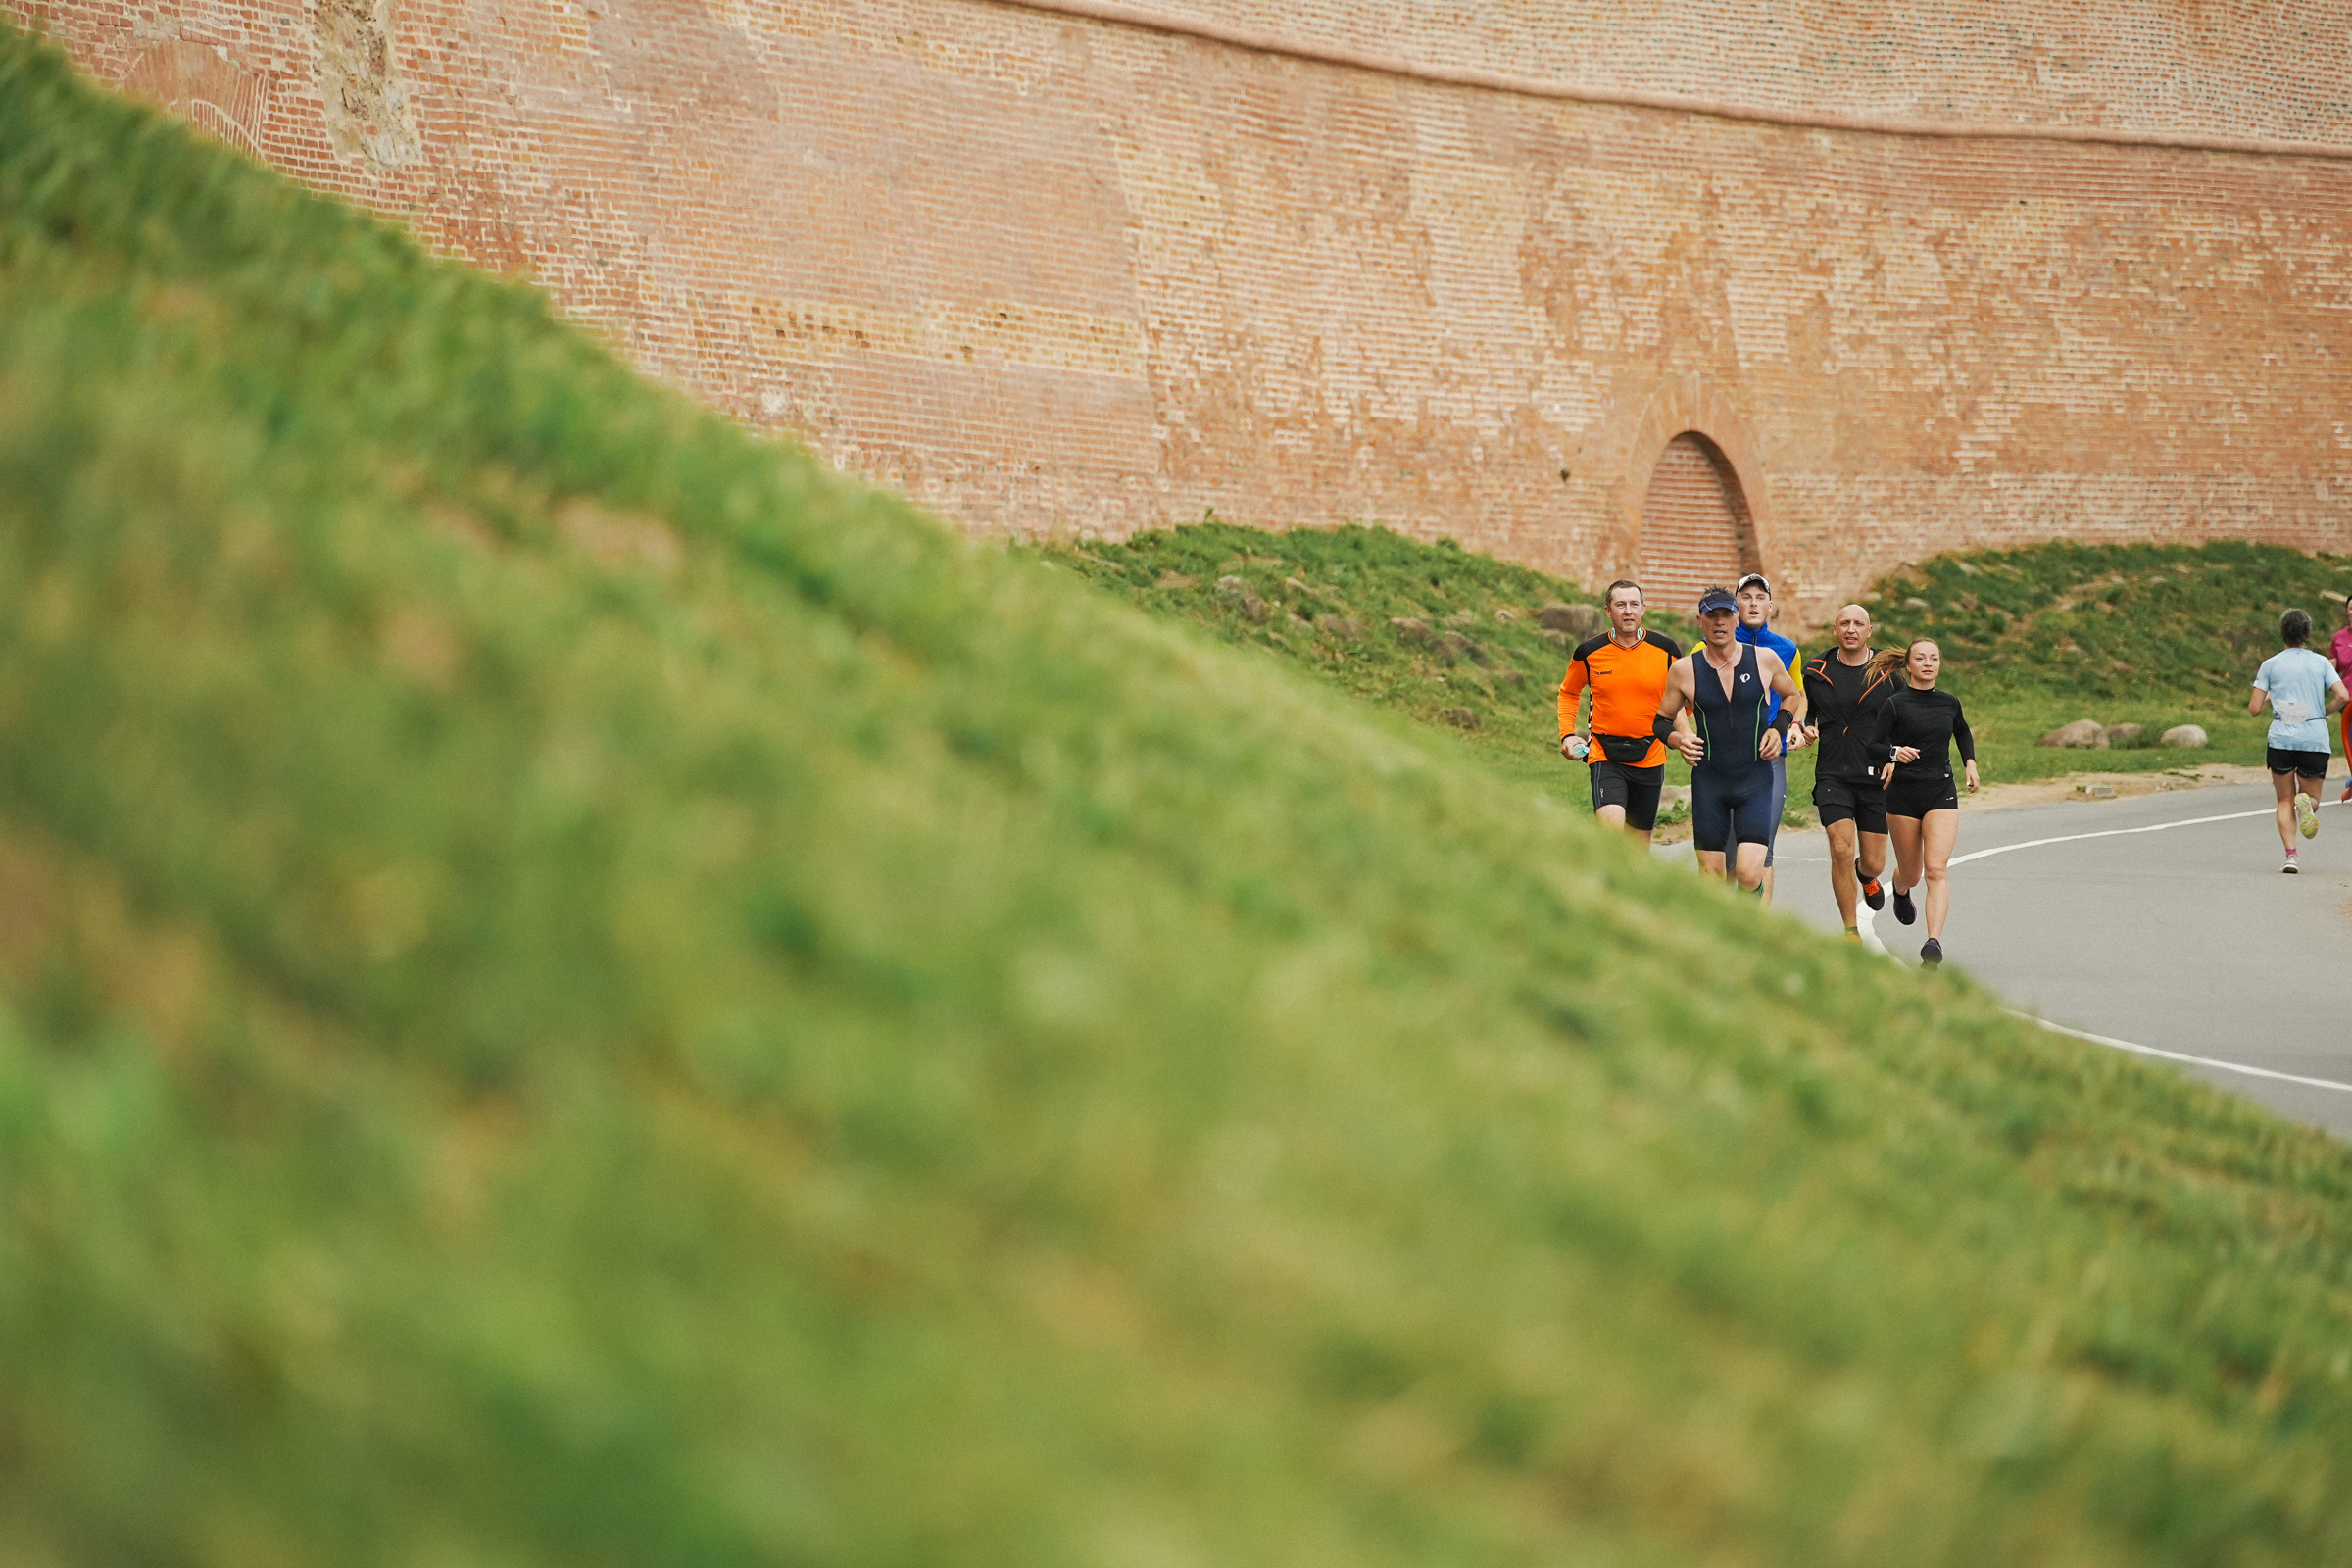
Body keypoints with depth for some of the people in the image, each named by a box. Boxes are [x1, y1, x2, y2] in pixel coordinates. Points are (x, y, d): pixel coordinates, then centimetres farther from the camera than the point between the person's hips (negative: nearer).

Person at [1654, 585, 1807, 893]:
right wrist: (1678, 739, -10)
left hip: (1756, 778, -1)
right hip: (1709, 780, 1)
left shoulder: (1765, 659, 0)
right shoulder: (1685, 669, -1)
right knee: (1711, 877, 0)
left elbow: (1793, 696, 19)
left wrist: (1779, 728, 1)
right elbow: (1661, 721, 11)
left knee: (1749, 874, -14)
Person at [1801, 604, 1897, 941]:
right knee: (1841, 850, -16)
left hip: (1875, 777, 0)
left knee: (1873, 862, 3)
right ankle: (1851, 931, -2)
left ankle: (1866, 876, 44)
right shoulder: (1817, 671, 3)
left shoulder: (1888, 673, 1)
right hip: (1832, 775, 0)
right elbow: (1804, 711, 18)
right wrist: (1805, 728, -5)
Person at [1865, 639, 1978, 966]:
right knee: (1911, 874, 11)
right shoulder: (1895, 704, -4)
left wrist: (1970, 763, 13)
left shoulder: (1949, 703, 7)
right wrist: (1894, 752, -27)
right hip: (1903, 795, -1)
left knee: (1936, 869, -17)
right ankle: (1901, 892, 50)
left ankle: (1934, 941, -26)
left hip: (1942, 794, 1)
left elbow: (1963, 733, 28)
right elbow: (1872, 746, -8)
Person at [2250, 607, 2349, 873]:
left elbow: (2254, 710, 1)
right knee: (2311, 798, 13)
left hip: (2281, 739, 0)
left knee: (2285, 802, 9)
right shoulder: (2321, 662, 5)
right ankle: (2307, 802, -25)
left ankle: (2291, 855, -11)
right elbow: (2341, 696, -8)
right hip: (2315, 739, 0)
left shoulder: (2270, 665, 4)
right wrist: (2324, 713, 11)